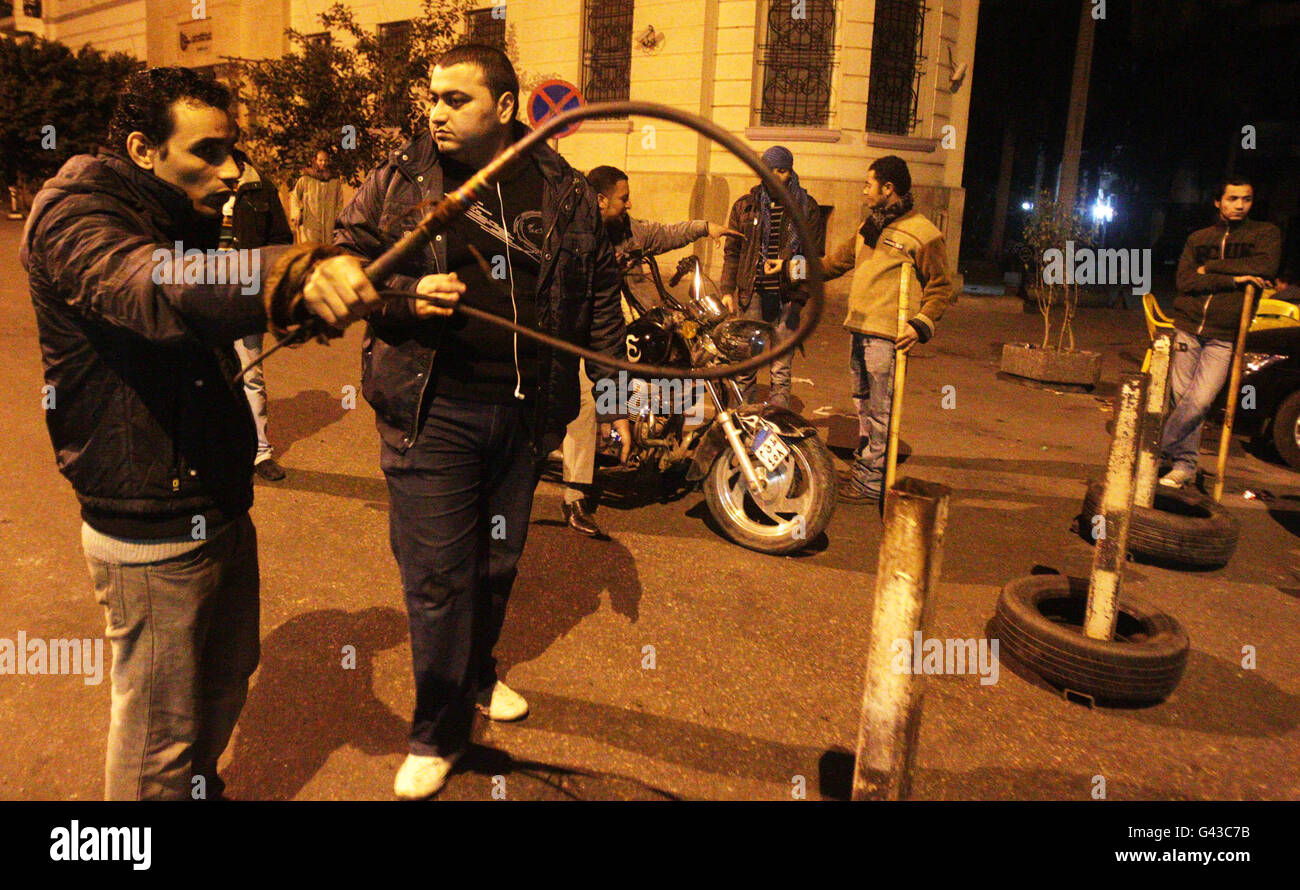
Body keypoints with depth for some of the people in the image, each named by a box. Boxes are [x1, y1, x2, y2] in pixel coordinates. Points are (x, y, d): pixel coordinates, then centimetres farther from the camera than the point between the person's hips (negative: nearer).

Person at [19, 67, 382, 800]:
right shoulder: (72, 215, -18)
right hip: (151, 534, -9)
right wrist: (298, 270, -55)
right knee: (159, 740, 6)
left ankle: (202, 786, 48)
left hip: (223, 510, 9)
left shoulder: (189, 220, 10)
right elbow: (157, 293, -40)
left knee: (229, 677, 25)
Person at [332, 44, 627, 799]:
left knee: (499, 560, 16)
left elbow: (600, 291, 11)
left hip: (524, 410, 3)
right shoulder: (399, 180, 1)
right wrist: (406, 293, -16)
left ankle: (477, 675, 43)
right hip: (429, 407, -2)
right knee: (438, 572, 0)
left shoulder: (566, 196, 5)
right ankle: (439, 731, 19)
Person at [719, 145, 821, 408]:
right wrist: (727, 289, 4)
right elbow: (732, 251, 12)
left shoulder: (806, 207, 8)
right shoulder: (745, 205, 11)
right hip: (752, 292, 1)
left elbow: (813, 253, 7)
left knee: (781, 368, 0)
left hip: (787, 294, -1)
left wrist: (787, 266, -10)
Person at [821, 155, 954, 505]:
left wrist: (921, 325, -18)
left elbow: (941, 287, -6)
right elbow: (836, 262, 28)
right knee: (863, 407, 17)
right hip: (859, 330, 8)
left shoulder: (922, 233, -7)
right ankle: (861, 469, 28)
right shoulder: (869, 226, 17)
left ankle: (872, 483, 2)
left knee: (879, 413, -5)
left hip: (887, 336, -8)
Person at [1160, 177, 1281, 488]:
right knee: (1180, 398, 1)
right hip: (1187, 327, 2)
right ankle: (1185, 464, 12)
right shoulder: (1198, 238, 13)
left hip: (1224, 337, -2)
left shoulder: (1265, 233, 9)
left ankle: (1156, 449, -3)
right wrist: (1232, 278, -13)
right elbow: (1184, 281, -2)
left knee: (1198, 401, -15)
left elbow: (1266, 267, -12)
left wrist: (1211, 267, -8)